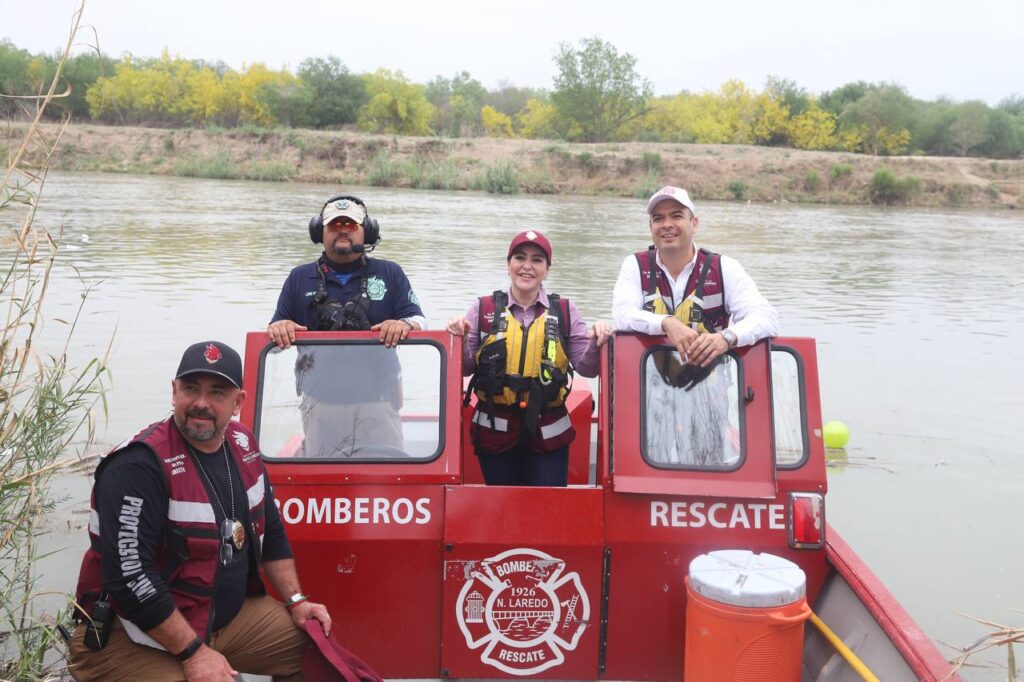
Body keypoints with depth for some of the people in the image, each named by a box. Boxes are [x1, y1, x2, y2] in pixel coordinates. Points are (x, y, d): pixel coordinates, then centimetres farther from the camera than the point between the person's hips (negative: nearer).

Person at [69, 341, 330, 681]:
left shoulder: (242, 444, 2)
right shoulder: (138, 465, -22)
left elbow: (270, 531, 13)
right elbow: (128, 578, -26)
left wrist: (296, 602, 7)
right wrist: (193, 652, -23)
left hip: (230, 613, 7)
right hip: (135, 634, -7)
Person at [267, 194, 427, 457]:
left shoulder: (390, 274, 11)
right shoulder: (299, 278, 14)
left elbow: (420, 322, 3)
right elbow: (277, 336, 10)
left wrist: (404, 325, -22)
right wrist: (277, 329, -15)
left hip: (376, 401, -1)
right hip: (320, 404, 1)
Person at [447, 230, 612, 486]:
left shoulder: (565, 310, 4)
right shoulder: (484, 308, 3)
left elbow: (586, 367, 3)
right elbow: (465, 367, 5)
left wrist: (596, 343, -16)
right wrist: (459, 339, -13)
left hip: (548, 433, 0)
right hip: (495, 429, 0)